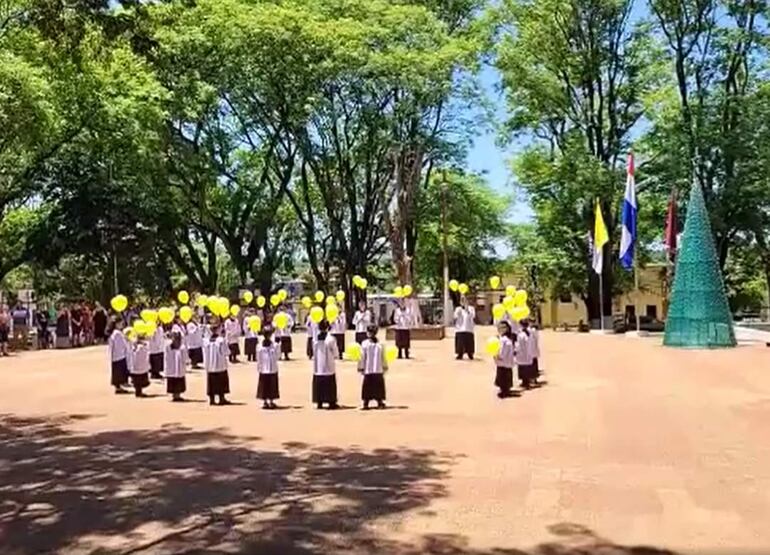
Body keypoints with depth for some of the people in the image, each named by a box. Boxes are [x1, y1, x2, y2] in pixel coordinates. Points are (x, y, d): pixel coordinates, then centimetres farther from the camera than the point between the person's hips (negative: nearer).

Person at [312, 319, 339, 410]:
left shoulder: (315, 339, -3)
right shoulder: (331, 339, -13)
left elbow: (314, 352, 5)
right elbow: (335, 354, -7)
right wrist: (334, 356, 14)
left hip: (318, 367, 3)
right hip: (329, 367, -3)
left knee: (318, 385, 11)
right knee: (330, 384, 5)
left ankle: (319, 403, 13)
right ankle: (331, 403, 7)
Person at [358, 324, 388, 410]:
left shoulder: (365, 343, -9)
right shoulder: (380, 344, -5)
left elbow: (362, 357, -7)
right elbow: (383, 357, 1)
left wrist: (361, 368, 1)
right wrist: (385, 367, 12)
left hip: (368, 370, -1)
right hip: (379, 370, 1)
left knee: (367, 386, 6)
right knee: (379, 386, 10)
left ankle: (366, 403, 5)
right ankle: (380, 402, 10)